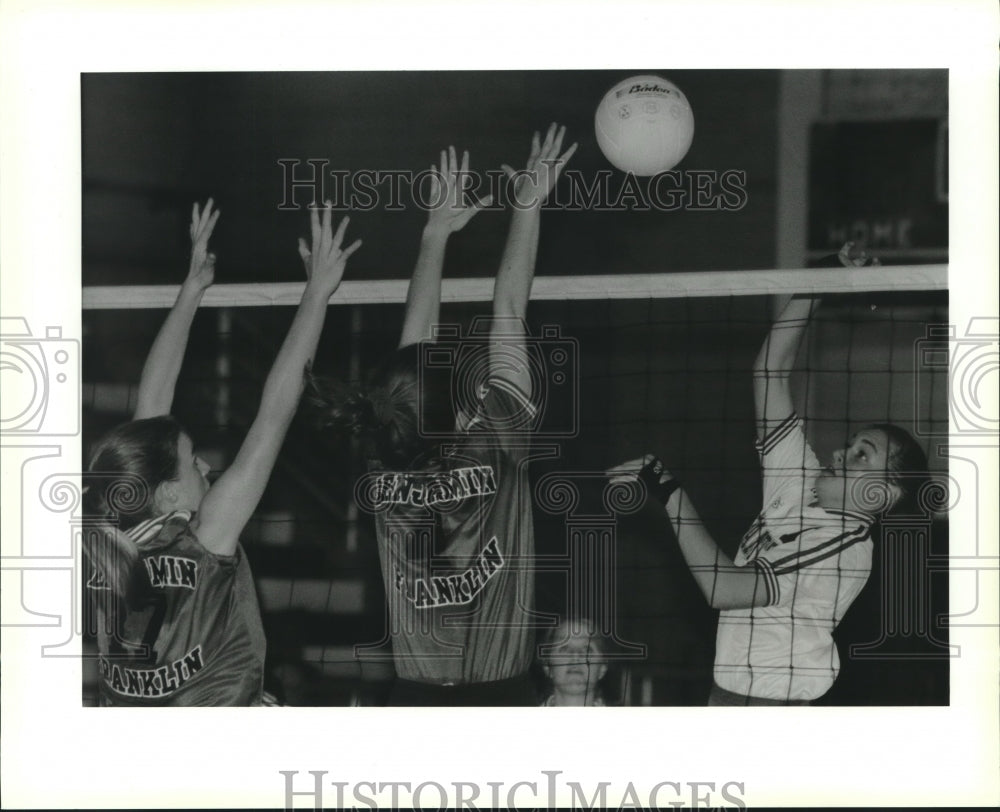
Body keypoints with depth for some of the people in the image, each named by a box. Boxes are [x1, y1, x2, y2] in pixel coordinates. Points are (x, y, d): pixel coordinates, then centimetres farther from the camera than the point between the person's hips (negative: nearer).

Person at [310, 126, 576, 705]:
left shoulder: (384, 474, -2)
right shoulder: (493, 446, -12)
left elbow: (417, 340, 10)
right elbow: (509, 313, -2)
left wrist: (438, 231, 18)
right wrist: (529, 205, 5)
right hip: (500, 697, -4)